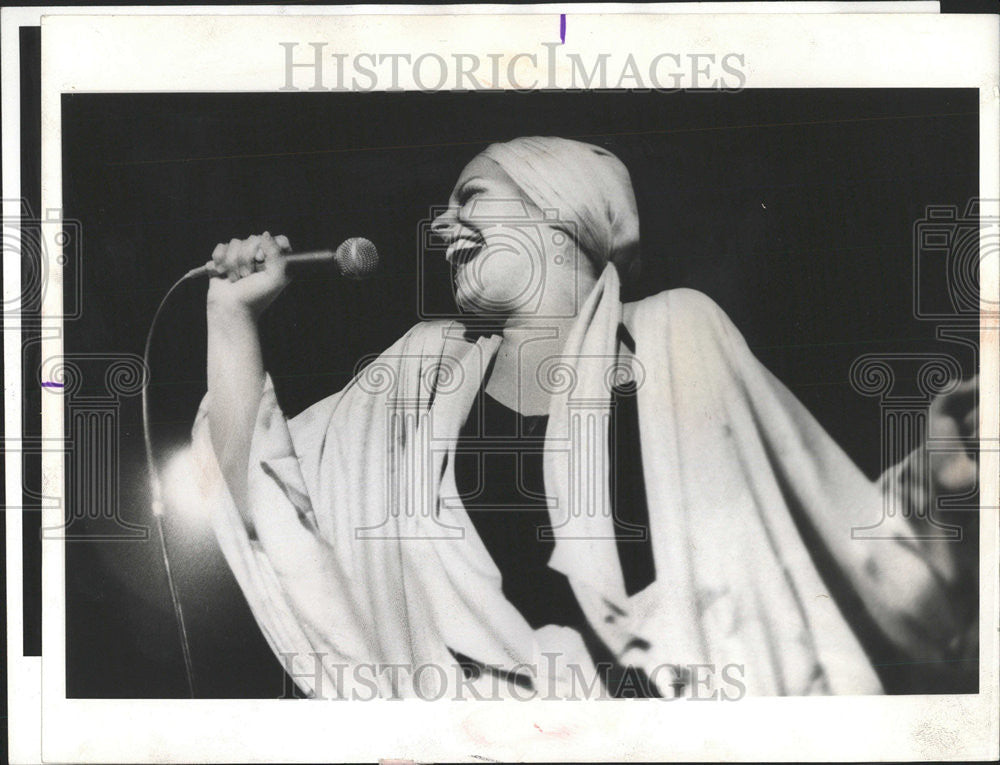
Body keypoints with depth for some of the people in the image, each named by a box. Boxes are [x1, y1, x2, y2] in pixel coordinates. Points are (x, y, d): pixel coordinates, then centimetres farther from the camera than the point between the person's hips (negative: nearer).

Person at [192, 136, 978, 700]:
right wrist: (234, 311, 11)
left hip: (709, 686, -3)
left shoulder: (674, 334, 6)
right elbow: (270, 502, 13)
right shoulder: (425, 369, 14)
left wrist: (929, 483, -11)